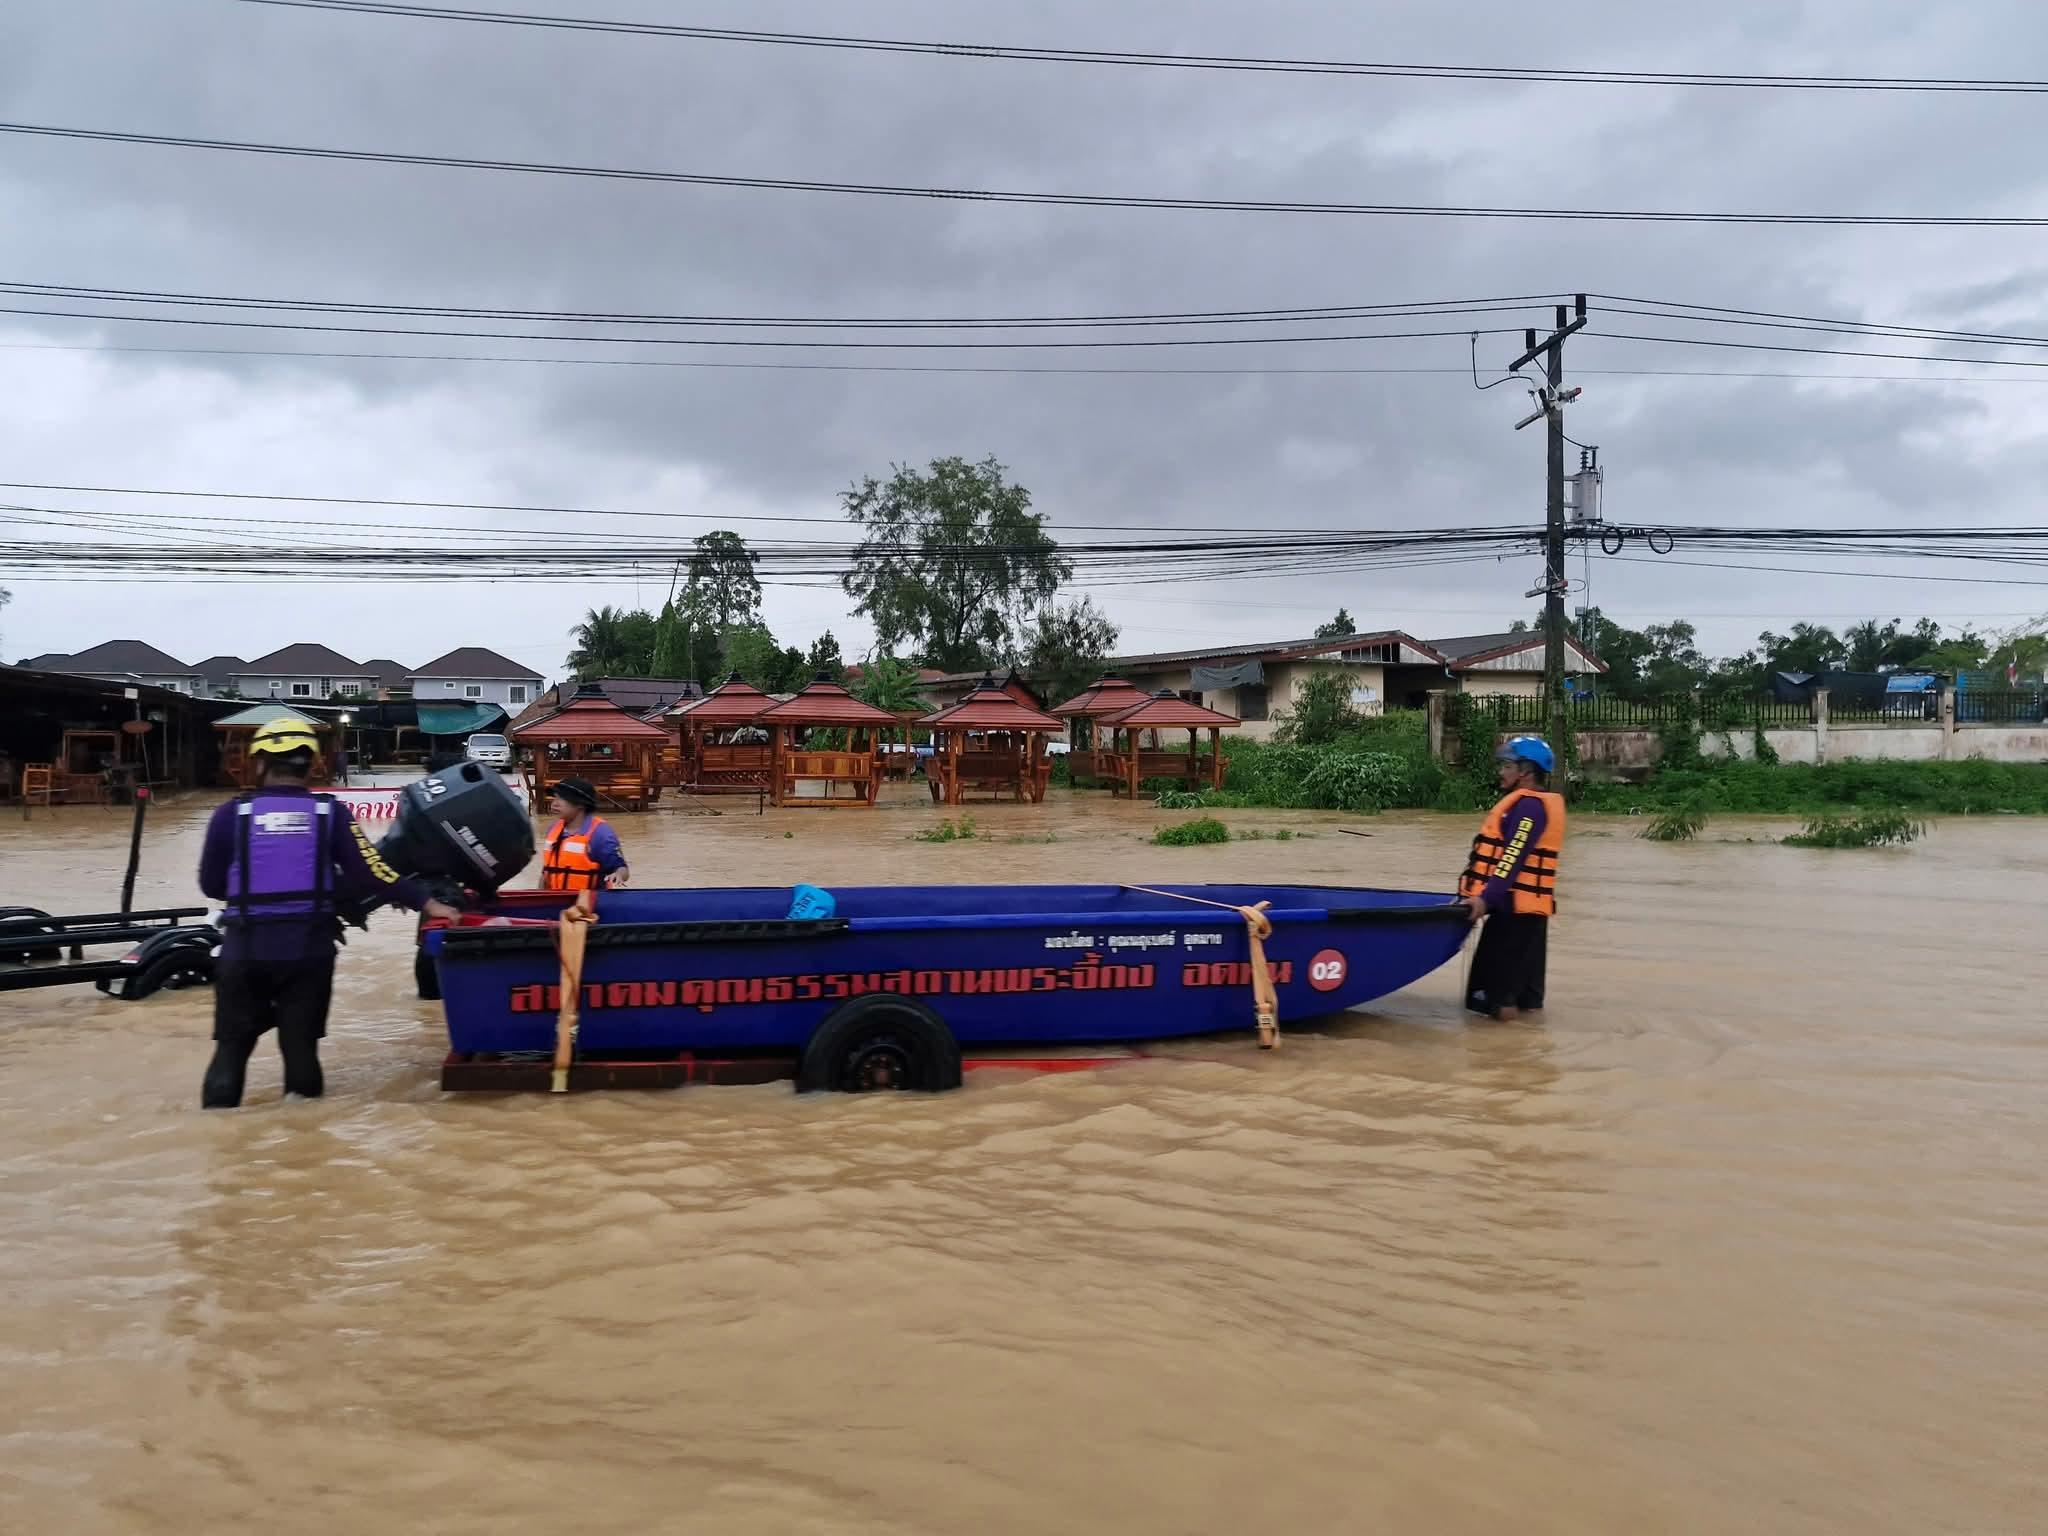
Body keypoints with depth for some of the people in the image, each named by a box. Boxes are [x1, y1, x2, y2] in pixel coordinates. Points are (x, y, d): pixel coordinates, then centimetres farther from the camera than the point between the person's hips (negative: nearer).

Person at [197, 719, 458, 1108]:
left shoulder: (232, 814, -1)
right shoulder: (330, 812, -1)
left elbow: (210, 884, 5)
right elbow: (368, 872, -7)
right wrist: (424, 902, -3)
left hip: (246, 947, 0)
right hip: (309, 947, 0)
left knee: (233, 1043, 14)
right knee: (300, 1043, 11)